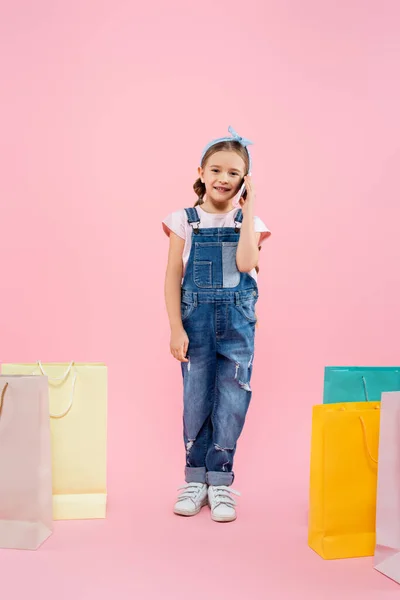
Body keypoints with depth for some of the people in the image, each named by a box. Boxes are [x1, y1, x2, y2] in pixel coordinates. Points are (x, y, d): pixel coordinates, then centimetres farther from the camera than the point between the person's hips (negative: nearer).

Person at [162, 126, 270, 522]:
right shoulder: (184, 220, 2)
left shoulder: (249, 221, 5)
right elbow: (173, 278, 0)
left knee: (232, 399, 2)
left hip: (237, 320, 1)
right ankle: (196, 478, 21)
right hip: (196, 318, 0)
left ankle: (220, 480, 16)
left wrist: (248, 208, -10)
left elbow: (246, 263, -16)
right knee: (196, 398, 5)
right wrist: (176, 328, -8)